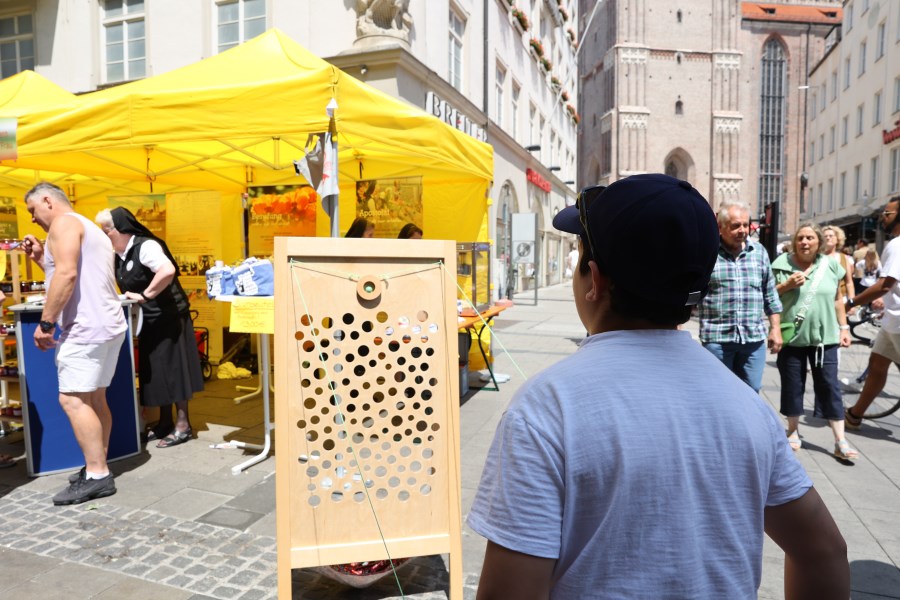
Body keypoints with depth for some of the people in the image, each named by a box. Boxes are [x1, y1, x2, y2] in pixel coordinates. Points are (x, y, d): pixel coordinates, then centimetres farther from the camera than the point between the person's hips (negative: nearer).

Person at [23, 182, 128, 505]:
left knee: (73, 400, -10)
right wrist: (41, 257, 21)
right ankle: (98, 468, 15)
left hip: (86, 326, -10)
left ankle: (97, 476, -9)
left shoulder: (64, 222, -5)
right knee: (94, 398, 11)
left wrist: (45, 322, -17)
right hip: (107, 325, 10)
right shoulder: (90, 229, 25)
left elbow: (67, 275, -19)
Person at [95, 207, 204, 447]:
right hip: (149, 321, 9)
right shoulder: (118, 257, 8)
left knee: (171, 367, -3)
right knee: (155, 370, 13)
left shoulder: (145, 247, -19)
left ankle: (183, 425, 7)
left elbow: (168, 270, -36)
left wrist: (145, 295, -28)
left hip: (168, 318, -9)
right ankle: (165, 422, 24)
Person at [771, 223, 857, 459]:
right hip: (792, 336, -1)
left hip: (824, 337, 2)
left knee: (830, 386, 3)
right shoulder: (782, 264, -3)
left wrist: (844, 327, 9)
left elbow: (837, 300, 12)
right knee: (792, 385, 8)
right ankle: (793, 431, 25)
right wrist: (786, 285, -17)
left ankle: (840, 441, 9)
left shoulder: (831, 266, 4)